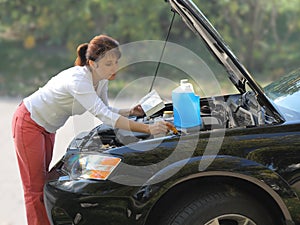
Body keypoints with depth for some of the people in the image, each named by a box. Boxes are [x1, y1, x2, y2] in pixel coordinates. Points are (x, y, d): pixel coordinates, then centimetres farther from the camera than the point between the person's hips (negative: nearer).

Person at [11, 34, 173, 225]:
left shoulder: (101, 80, -8)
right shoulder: (78, 80, -36)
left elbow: (104, 111, 7)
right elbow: (104, 116, -44)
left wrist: (130, 112, -13)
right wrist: (148, 129, -49)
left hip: (47, 127, 9)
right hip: (29, 122, -9)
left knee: (44, 180, 13)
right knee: (35, 187, -5)